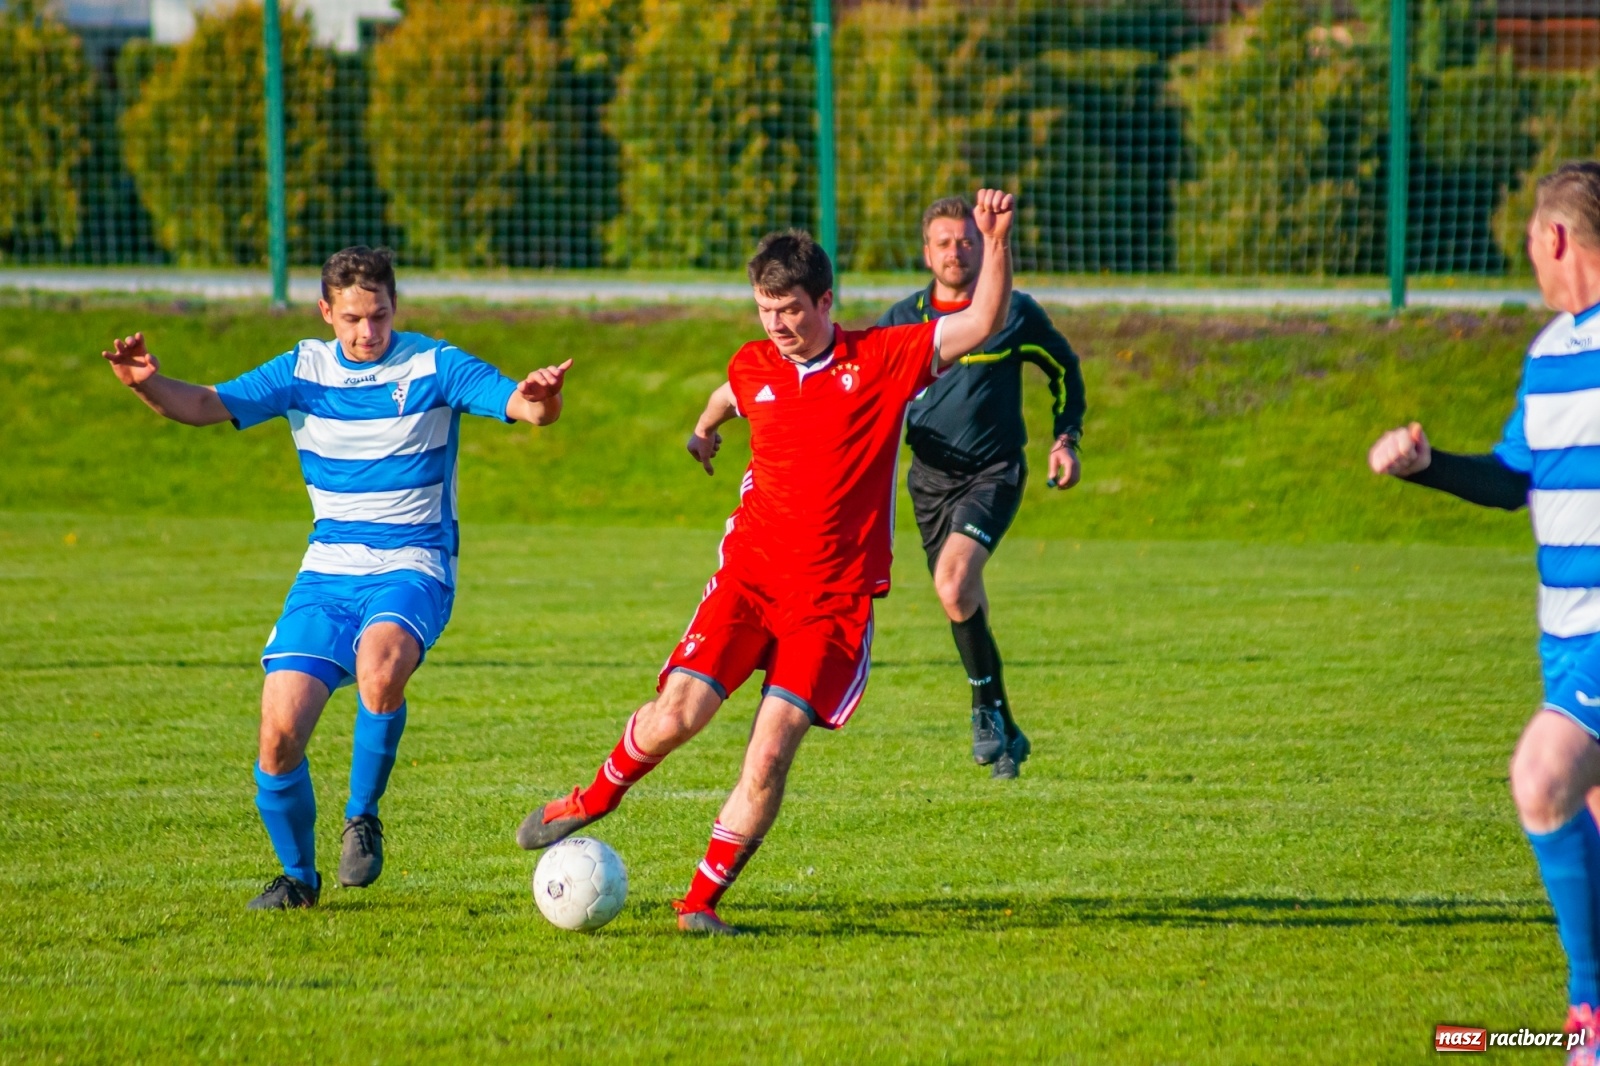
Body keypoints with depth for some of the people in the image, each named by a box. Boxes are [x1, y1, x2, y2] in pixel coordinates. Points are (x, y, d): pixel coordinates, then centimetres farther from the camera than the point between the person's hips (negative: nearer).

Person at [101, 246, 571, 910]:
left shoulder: (433, 367, -3)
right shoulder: (303, 371, 5)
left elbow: (522, 405, -15)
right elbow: (207, 405, -4)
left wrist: (540, 399, -40)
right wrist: (148, 384, -25)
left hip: (412, 571, -3)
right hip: (326, 573, 3)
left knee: (379, 665, -36)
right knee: (280, 730, -10)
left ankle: (363, 818, -12)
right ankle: (298, 875, 15)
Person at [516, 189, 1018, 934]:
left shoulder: (884, 360, -3)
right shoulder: (753, 367, 7)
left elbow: (984, 323, -10)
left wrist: (995, 244, -23)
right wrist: (705, 427, 54)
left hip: (833, 597, -2)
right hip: (748, 576, 2)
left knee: (770, 754, -12)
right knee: (673, 719, -13)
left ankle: (703, 900, 0)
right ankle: (593, 801, 16)